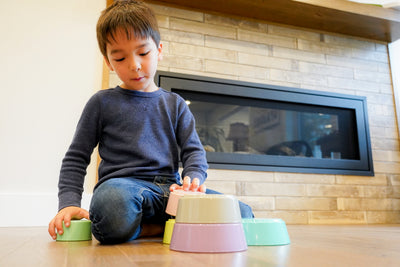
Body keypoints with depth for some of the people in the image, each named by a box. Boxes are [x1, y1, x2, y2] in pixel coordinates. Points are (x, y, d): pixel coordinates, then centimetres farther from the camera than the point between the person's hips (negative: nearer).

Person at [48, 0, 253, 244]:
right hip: (122, 184, -3)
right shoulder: (102, 103, 10)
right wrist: (69, 203, -4)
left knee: (242, 213, -17)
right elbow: (76, 157, 12)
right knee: (113, 201, -42)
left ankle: (158, 227, -9)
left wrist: (193, 179, -11)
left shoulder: (175, 104, 17)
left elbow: (193, 150, 12)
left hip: (170, 190, 4)